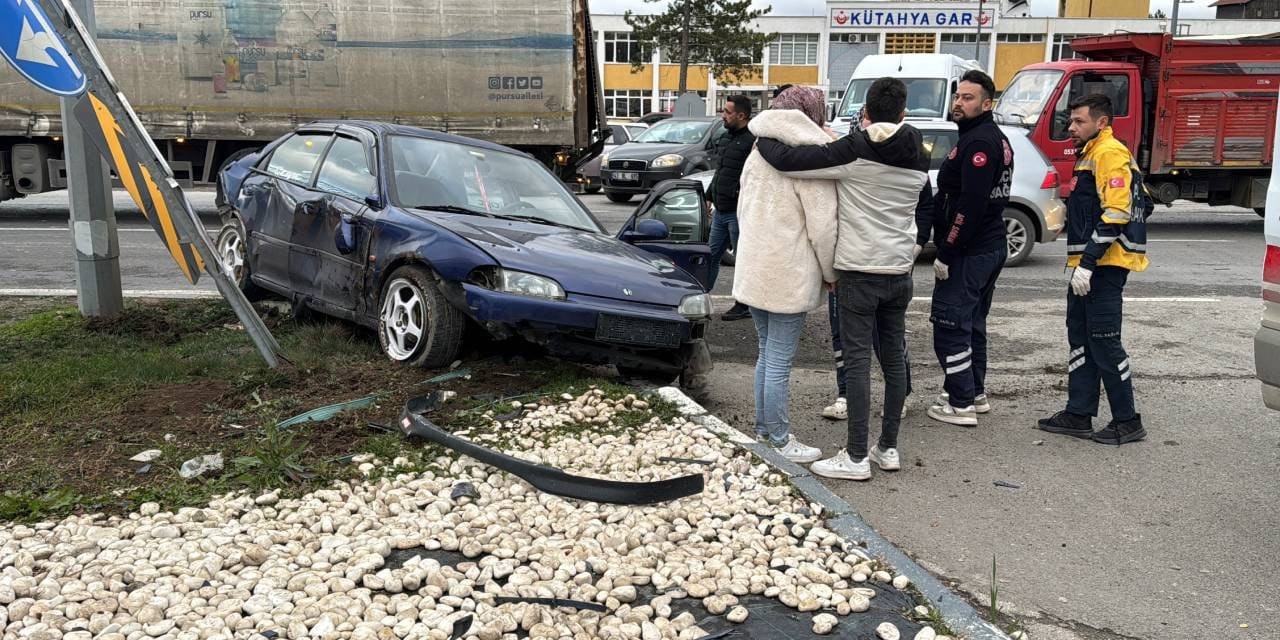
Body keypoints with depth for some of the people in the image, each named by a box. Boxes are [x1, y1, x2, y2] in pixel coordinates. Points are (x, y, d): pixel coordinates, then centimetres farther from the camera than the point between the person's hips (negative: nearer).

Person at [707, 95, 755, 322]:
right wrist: (710, 198, 23)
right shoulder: (725, 138, 15)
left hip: (737, 212, -9)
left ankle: (743, 306, 13)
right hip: (720, 210, 9)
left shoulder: (753, 141, -15)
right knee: (711, 255, 14)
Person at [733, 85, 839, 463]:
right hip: (788, 276, -8)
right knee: (780, 363, -1)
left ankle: (763, 430, 27)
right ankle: (780, 442, 8)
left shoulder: (758, 154, 12)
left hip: (753, 272, 8)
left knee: (767, 354, 18)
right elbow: (823, 227, -14)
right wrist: (830, 273, -1)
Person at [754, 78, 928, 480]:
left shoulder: (854, 151, -14)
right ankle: (889, 448, 21)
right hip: (900, 270, 6)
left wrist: (761, 138, 1)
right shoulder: (918, 157, 5)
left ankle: (857, 457, 0)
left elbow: (787, 160, -18)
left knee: (858, 361, -3)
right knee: (894, 357, 12)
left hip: (859, 270, -6)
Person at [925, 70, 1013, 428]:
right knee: (972, 324, 19)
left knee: (950, 326, -5)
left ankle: (961, 405, -1)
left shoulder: (978, 142, -17)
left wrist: (946, 254, -21)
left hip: (968, 253, -11)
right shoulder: (997, 140, 16)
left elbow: (970, 205, -24)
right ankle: (975, 393, 29)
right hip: (991, 248, 11)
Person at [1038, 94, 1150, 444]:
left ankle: (1127, 421, 5)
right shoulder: (1090, 154, 19)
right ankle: (1078, 415, 19)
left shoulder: (1110, 153, -12)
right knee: (1080, 339, 12)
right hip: (1087, 266, 10)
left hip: (1104, 266, -10)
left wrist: (1087, 263, -24)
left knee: (1104, 343, -5)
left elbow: (1115, 214, -21)